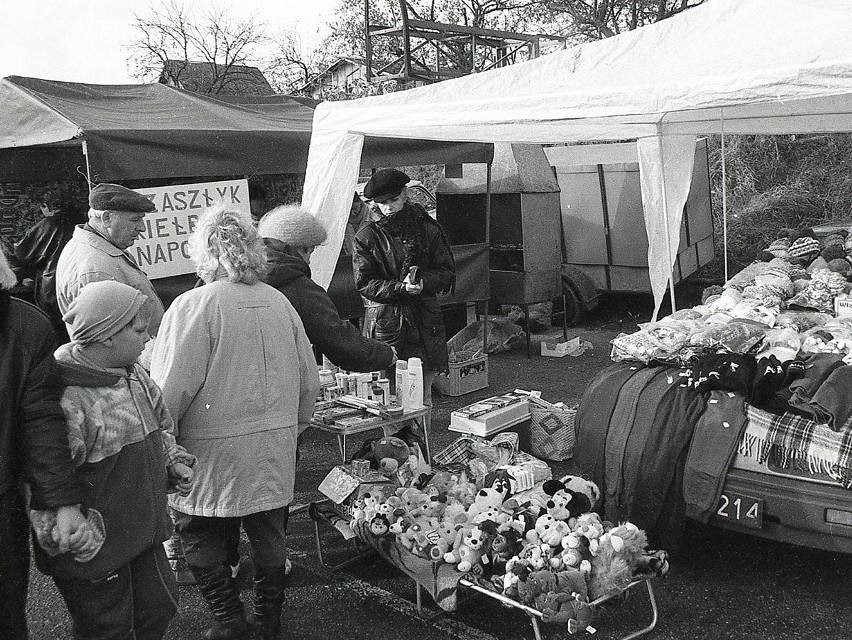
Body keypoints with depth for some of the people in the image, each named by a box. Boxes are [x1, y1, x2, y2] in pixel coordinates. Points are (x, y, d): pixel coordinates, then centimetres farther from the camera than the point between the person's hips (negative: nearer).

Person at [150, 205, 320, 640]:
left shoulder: (193, 306, -13)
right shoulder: (279, 302, 3)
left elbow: (169, 391, -17)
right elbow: (309, 380, 8)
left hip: (216, 450, -5)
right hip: (275, 447, 5)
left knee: (199, 531, 15)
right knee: (269, 532, 17)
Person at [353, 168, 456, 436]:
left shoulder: (428, 230, 8)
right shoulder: (368, 237, 4)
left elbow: (447, 273, 7)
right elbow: (364, 283, -2)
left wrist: (423, 282, -14)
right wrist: (401, 287, -16)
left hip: (424, 322, 2)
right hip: (385, 321, -1)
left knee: (422, 398, 7)